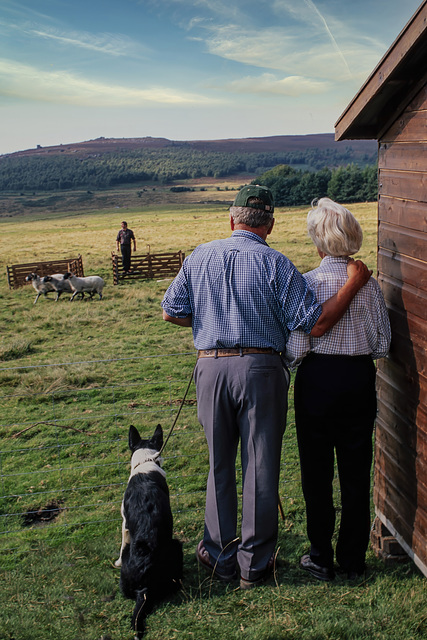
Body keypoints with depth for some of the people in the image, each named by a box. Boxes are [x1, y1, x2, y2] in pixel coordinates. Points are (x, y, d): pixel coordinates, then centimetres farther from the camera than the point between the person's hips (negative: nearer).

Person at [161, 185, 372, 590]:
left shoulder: (199, 257, 4)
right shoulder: (275, 264, -7)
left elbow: (171, 312, 8)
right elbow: (316, 324, -11)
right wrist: (354, 283, -4)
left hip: (211, 367, 3)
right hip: (260, 368, -3)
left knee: (219, 465, 17)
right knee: (260, 467, 9)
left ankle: (220, 556, 29)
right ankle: (254, 564, 21)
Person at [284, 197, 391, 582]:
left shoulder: (308, 283, -14)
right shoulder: (370, 285, -4)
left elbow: (297, 346, -13)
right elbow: (383, 344, 1)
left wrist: (287, 362, 6)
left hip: (317, 380, -3)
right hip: (360, 380, 3)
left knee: (317, 473, 11)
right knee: (357, 472, 14)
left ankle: (321, 560, 23)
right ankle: (353, 559, 27)